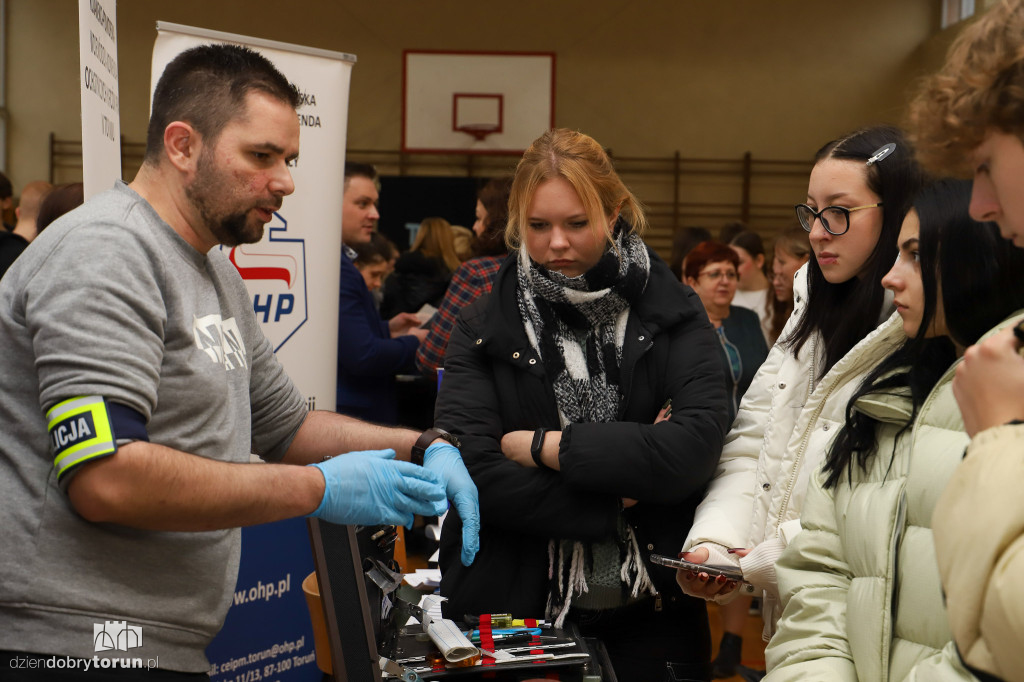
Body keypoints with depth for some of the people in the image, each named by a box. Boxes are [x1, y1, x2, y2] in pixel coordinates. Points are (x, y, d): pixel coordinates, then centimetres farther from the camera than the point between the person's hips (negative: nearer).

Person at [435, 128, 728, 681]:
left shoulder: (672, 315, -1)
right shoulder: (483, 330, 0)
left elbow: (697, 447, -16)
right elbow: (470, 471, -13)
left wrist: (546, 446, -14)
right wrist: (615, 508, -16)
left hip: (651, 615, 0)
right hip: (513, 612, 0)